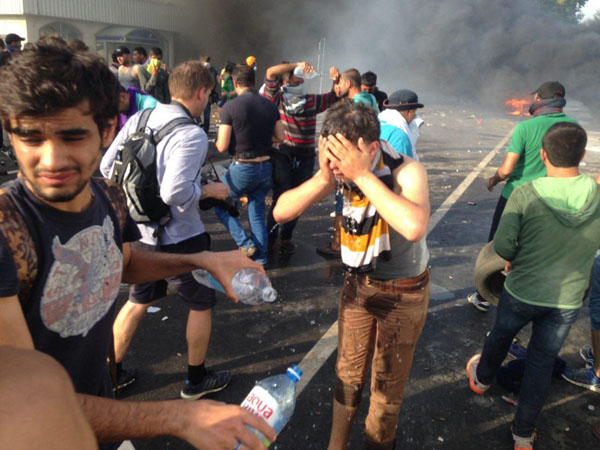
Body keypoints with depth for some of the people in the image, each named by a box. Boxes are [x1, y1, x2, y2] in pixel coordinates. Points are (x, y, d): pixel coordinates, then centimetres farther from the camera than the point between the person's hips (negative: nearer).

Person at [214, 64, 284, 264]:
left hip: (242, 167, -5)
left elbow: (222, 146, -13)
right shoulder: (270, 106, 2)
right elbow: (280, 137, 8)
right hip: (266, 167, 5)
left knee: (220, 204, 16)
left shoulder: (230, 108, -13)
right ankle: (260, 256, 23)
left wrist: (218, 140, 10)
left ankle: (245, 243, 5)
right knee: (257, 211, 19)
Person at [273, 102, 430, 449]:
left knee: (387, 382, 15)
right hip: (358, 283, 4)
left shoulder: (407, 172, -28)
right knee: (348, 372, 20)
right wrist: (324, 177, -31)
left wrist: (363, 175, -43)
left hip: (404, 292, -4)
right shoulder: (341, 170, -15)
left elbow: (415, 227, -49)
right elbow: (282, 212, -17)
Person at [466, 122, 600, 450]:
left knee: (501, 336, 26)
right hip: (568, 300, 2)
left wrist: (516, 259, 0)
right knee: (542, 362, 17)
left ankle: (482, 378, 54)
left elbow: (502, 244, -21)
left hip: (522, 292, -2)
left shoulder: (525, 194, -22)